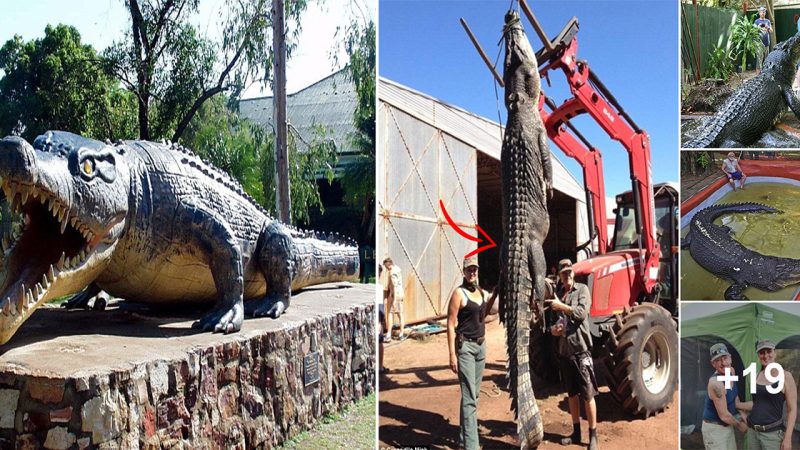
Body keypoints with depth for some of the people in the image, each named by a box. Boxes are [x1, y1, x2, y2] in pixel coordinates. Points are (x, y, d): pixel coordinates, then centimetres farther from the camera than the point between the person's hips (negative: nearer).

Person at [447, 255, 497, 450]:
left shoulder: (482, 292, 9)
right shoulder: (459, 293, -12)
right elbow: (450, 324, -14)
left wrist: (495, 294, 12)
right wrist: (452, 354, -20)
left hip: (481, 345, 8)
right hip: (465, 346, -7)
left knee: (474, 395, 13)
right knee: (469, 397, -9)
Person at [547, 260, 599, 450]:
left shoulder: (582, 289, -3)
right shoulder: (556, 295, 10)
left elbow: (582, 313, -18)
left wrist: (562, 306, -23)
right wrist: (552, 329, -4)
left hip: (580, 349, -5)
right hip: (564, 350, 5)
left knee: (587, 395, -2)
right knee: (572, 393, 15)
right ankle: (576, 432, 26)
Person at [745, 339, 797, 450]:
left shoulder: (785, 376, -8)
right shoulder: (757, 376, 7)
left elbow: (792, 409, -9)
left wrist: (788, 437, -13)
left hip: (772, 433, -5)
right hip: (752, 431, 5)